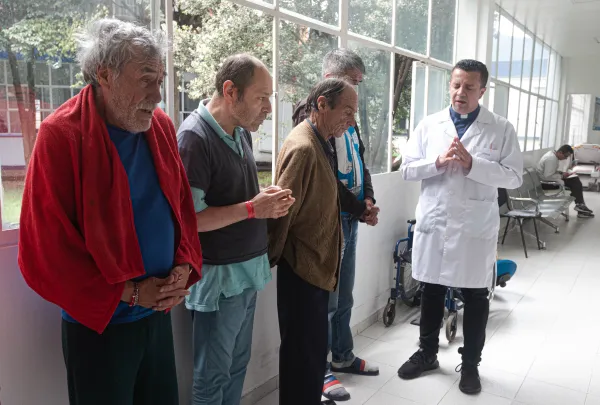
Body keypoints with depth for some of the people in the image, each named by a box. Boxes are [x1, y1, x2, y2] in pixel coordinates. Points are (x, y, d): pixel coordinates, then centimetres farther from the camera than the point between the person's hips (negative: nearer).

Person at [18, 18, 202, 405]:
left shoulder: (161, 126, 1)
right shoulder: (61, 136, -16)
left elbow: (182, 204, 10)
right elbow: (46, 250, -16)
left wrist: (184, 266, -5)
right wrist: (129, 293, -15)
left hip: (159, 313, 6)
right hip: (98, 323, -5)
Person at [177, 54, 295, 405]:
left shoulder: (242, 131, 7)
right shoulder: (195, 137, -19)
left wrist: (268, 200, -2)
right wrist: (252, 209, -20)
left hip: (248, 270, 8)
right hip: (219, 277, -8)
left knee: (237, 366, 21)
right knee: (213, 376, 10)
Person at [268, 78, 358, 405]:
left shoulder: (319, 143, 9)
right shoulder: (303, 148, -22)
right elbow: (282, 210, -23)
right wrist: (273, 257, -12)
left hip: (315, 264, 9)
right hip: (302, 268, -9)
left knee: (312, 349, 20)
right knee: (305, 353, 4)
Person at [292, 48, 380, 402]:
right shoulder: (311, 115, -11)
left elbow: (360, 163, 18)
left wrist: (368, 201, 0)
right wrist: (360, 209, -13)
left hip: (350, 218, 8)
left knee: (344, 297, 18)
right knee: (325, 300, 2)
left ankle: (343, 357, 33)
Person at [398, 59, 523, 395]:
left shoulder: (502, 129, -2)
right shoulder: (429, 125, 4)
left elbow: (514, 176, -8)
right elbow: (407, 169, 1)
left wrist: (473, 164, -20)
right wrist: (438, 162, -16)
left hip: (476, 227, -1)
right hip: (434, 223, 2)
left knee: (476, 297, 11)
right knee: (432, 291, 15)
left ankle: (471, 363, 31)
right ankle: (427, 354, 35)